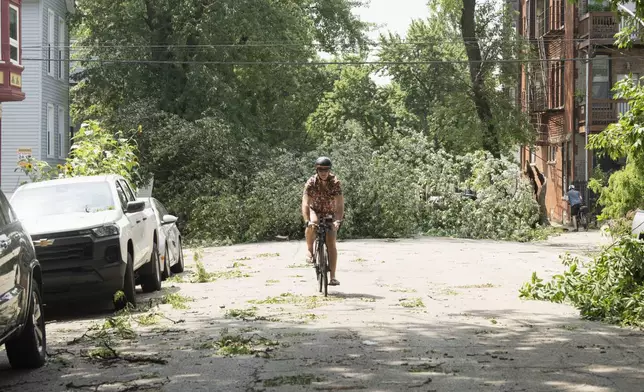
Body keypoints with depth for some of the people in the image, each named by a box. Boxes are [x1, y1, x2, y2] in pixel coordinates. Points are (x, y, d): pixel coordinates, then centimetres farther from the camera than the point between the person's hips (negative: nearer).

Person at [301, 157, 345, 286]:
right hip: (315, 210, 0)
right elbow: (305, 204, -32)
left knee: (331, 243, -12)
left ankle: (332, 277, -10)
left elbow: (340, 204, -31)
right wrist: (307, 221, -47)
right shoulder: (311, 183, -24)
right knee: (312, 224, -37)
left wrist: (338, 220, -46)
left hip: (331, 213, 0)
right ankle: (309, 251, -17)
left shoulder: (335, 183, -24)